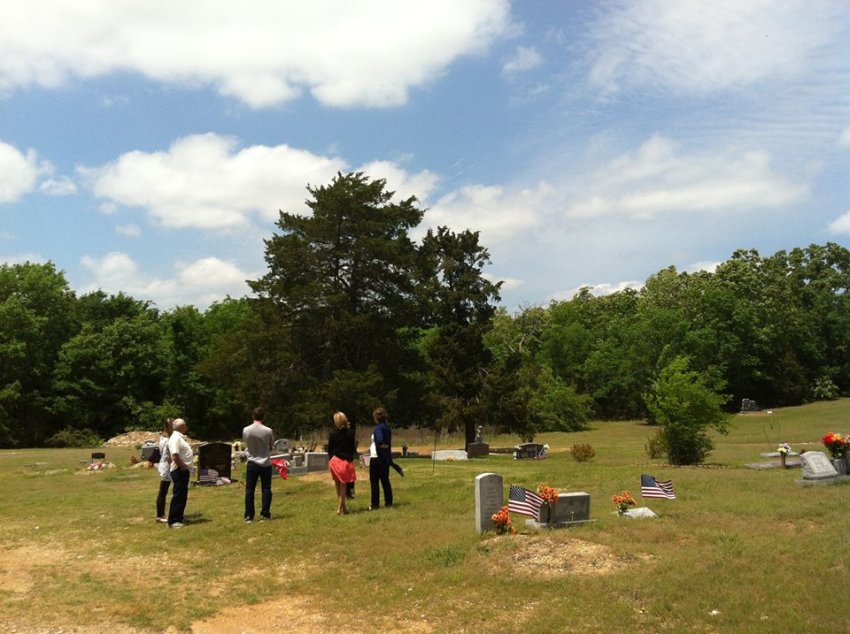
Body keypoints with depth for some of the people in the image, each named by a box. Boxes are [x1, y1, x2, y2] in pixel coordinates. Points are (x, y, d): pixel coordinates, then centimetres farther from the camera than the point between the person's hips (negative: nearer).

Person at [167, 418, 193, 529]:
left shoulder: (180, 437, 15)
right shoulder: (175, 438, -17)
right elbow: (175, 456, -26)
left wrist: (192, 453, 9)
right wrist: (182, 467, -20)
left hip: (184, 471, 11)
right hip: (180, 471, -11)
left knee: (182, 496, 15)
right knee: (178, 496, -7)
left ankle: (178, 519, 22)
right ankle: (173, 521, -4)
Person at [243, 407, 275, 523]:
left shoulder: (246, 430, -7)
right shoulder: (268, 431, -12)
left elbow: (245, 444, 9)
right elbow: (271, 446, 2)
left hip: (252, 463, 1)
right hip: (265, 463, -1)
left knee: (249, 490, 6)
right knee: (266, 490, 9)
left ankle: (249, 516, 6)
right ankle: (265, 514, 12)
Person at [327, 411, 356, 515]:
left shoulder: (333, 433, -5)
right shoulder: (350, 432, -6)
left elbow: (329, 448, 0)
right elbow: (352, 448, -1)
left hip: (335, 460, 1)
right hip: (346, 461, -1)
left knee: (338, 485, 16)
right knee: (343, 486, 4)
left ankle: (342, 507, 23)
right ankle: (340, 508, 2)